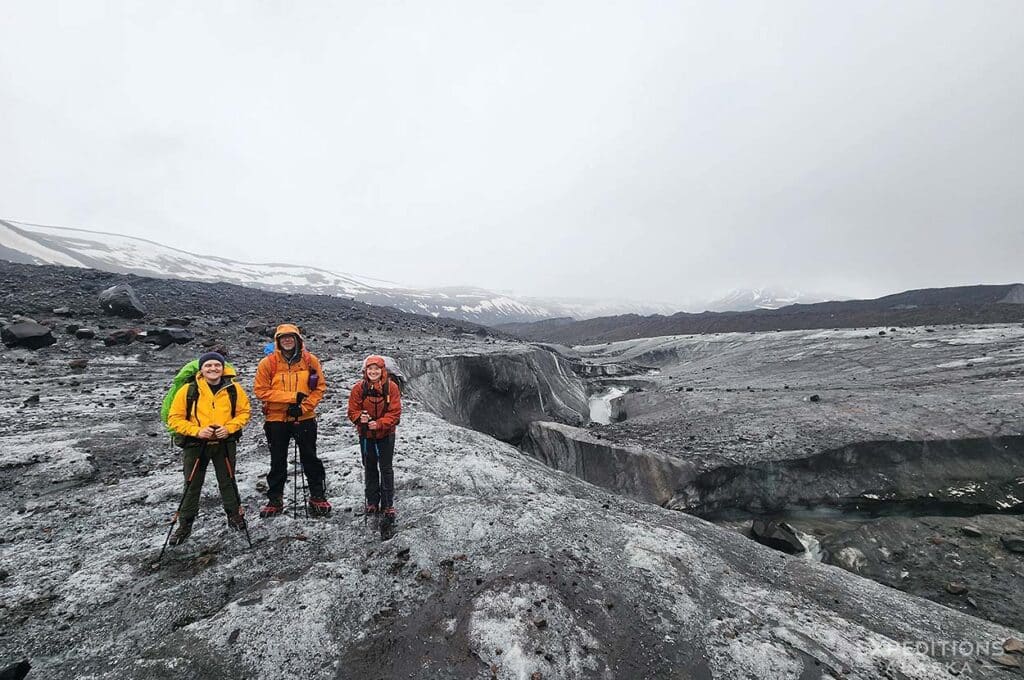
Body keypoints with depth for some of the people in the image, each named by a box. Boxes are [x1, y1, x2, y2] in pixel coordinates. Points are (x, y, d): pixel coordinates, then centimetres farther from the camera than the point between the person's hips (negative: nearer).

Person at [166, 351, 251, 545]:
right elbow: (174, 418, -5)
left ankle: (235, 515, 30)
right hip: (195, 444, 0)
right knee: (192, 486, 11)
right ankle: (185, 525, 29)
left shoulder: (233, 388, -5)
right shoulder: (188, 390, -9)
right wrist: (197, 431, -18)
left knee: (228, 482, 12)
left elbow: (244, 412, 2)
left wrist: (229, 428, -14)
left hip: (224, 443, 1)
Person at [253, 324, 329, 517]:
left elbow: (320, 387, -1)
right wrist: (292, 397, -15)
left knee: (310, 458, 7)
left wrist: (304, 407, -13)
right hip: (276, 419, 1)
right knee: (277, 462, 14)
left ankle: (318, 497, 20)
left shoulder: (310, 360, -3)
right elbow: (260, 390, -7)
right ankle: (275, 500, 29)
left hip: (305, 418, 0)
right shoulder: (268, 362, -5)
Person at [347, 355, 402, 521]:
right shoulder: (359, 388, -7)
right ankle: (372, 502, 31)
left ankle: (388, 505, 16)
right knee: (370, 468, 15)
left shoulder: (391, 387, -12)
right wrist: (360, 417, -24)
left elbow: (395, 413, -13)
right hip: (366, 434, 2)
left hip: (386, 434, -2)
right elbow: (352, 411, -3)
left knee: (386, 469, 5)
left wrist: (379, 424, -26)